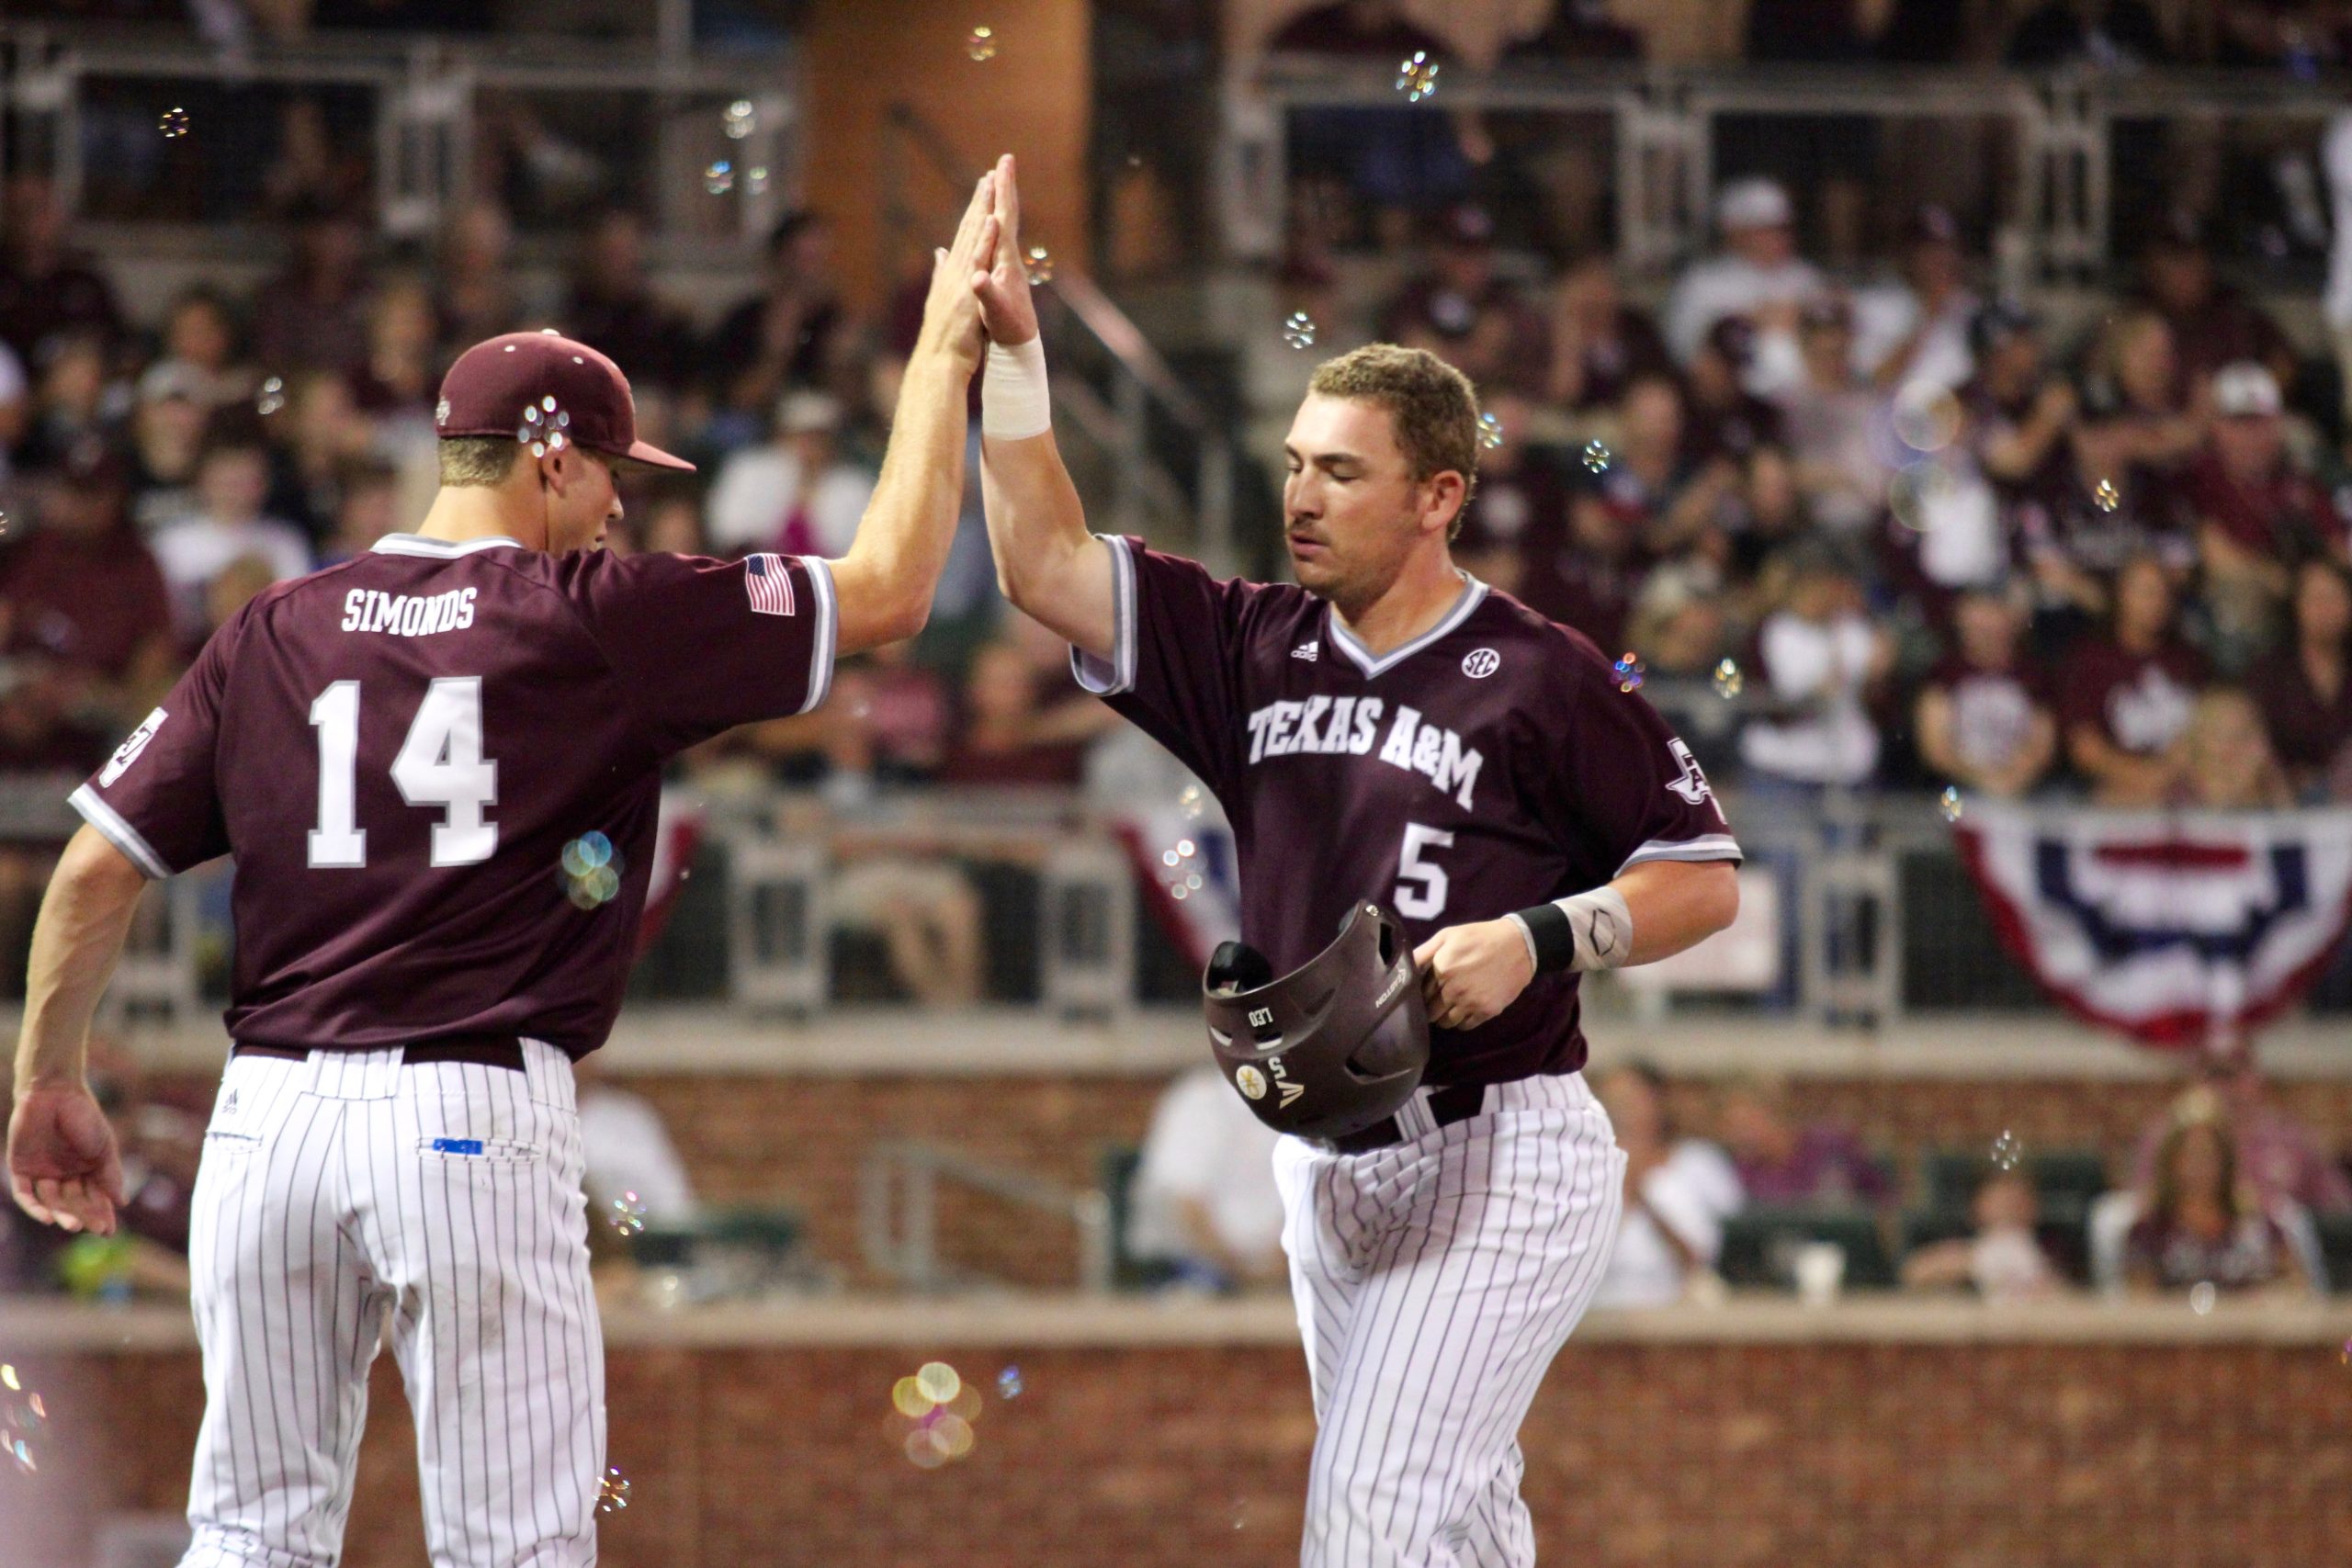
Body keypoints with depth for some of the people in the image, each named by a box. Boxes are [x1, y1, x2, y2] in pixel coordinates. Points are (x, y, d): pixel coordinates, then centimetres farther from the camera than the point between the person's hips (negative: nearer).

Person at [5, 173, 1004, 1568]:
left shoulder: (272, 636, 10)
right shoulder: (596, 621, -2)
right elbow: (888, 589, 3)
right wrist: (945, 356, 14)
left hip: (268, 1117, 4)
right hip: (474, 1122, -4)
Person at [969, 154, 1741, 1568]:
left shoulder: (1541, 680, -8)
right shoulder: (1258, 651, 8)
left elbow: (1707, 878, -5)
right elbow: (1047, 567, 4)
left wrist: (1538, 938, -21)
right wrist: (1013, 350, -5)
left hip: (1498, 1157, -7)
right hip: (1329, 1166, 7)